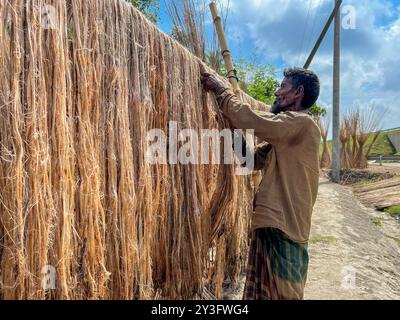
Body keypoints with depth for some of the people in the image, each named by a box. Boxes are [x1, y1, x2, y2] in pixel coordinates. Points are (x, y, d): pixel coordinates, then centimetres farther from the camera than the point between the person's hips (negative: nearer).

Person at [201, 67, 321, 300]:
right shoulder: (285, 137, 17)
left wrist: (222, 91, -7)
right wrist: (233, 126, 7)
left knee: (282, 294, 5)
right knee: (260, 292, 18)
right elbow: (253, 159, 15)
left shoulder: (302, 123, -13)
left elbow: (251, 120, -21)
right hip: (271, 225, 9)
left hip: (283, 230, -9)